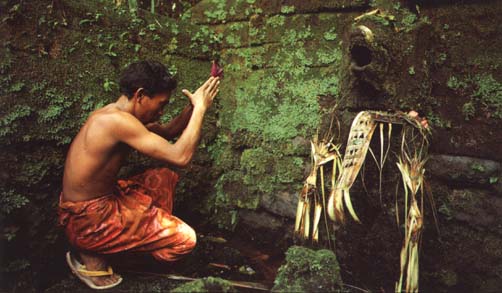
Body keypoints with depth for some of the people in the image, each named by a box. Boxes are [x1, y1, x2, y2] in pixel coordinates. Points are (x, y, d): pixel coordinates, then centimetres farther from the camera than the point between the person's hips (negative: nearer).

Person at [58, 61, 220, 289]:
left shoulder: (113, 114, 5)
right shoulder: (118, 120, -26)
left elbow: (167, 132, 16)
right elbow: (181, 157, -28)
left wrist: (195, 104, 3)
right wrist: (200, 109, -18)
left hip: (101, 200, 10)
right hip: (89, 221, -10)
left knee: (164, 177, 19)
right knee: (184, 239, -13)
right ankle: (92, 257, 1)